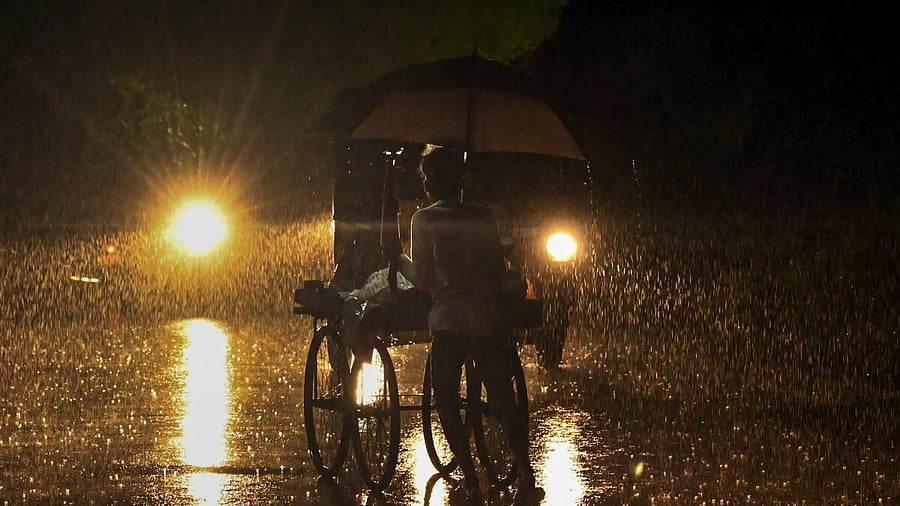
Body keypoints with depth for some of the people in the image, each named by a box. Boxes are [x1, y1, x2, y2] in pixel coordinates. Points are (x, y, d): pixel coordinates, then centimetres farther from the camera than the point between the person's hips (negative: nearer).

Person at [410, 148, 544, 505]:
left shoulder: (423, 221, 0)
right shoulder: (484, 219, 8)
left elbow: (421, 279, -1)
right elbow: (500, 271, 8)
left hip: (448, 320, -3)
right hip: (489, 320, 3)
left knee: (447, 402, 6)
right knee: (503, 400, 8)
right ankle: (525, 477, -5)